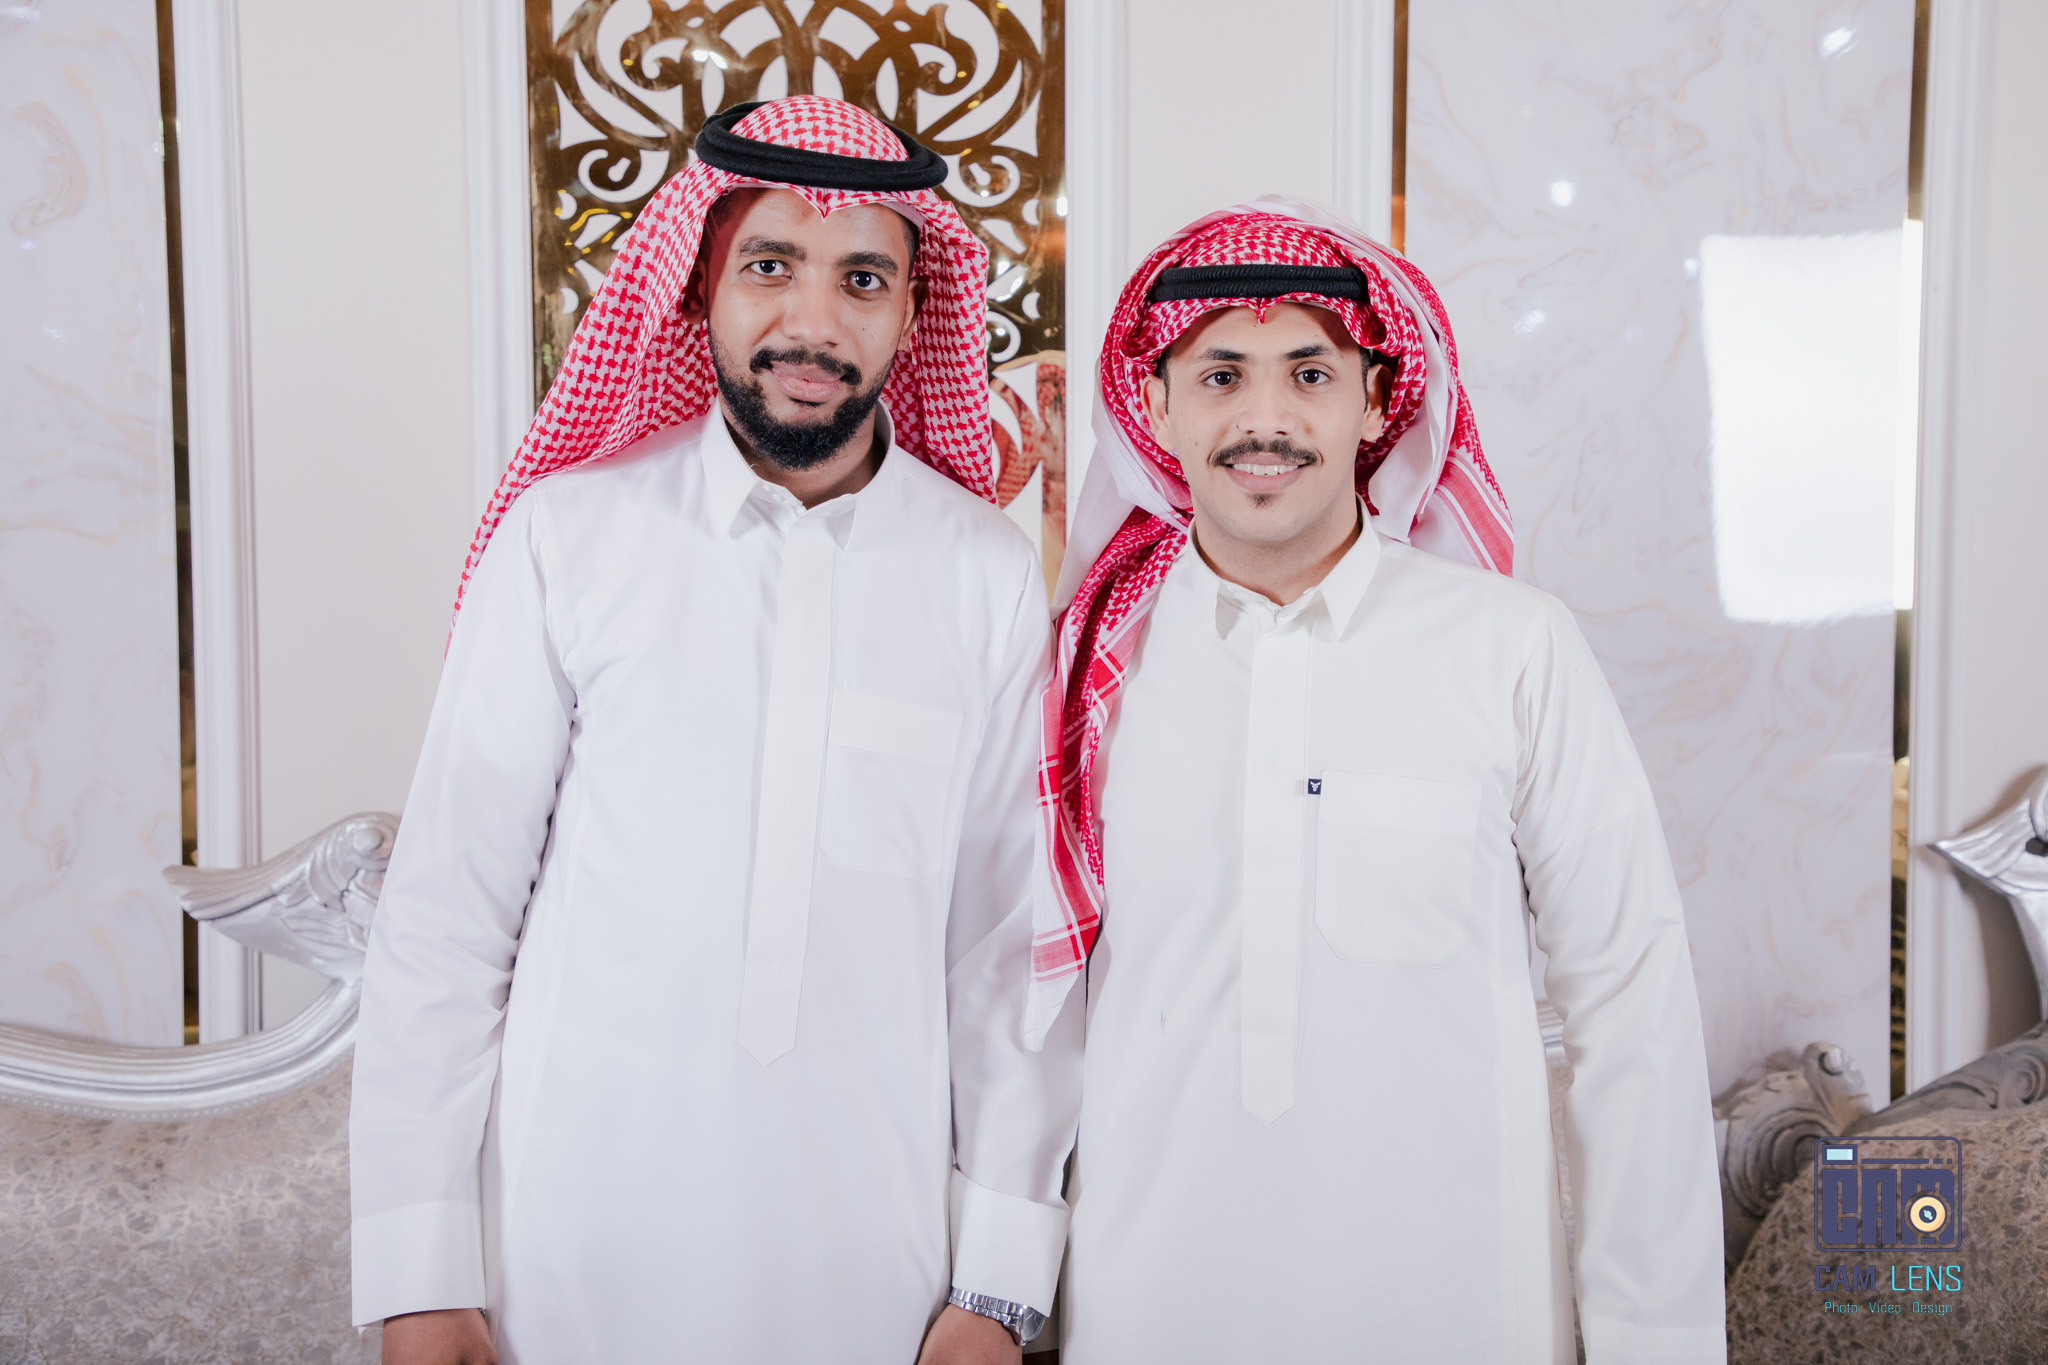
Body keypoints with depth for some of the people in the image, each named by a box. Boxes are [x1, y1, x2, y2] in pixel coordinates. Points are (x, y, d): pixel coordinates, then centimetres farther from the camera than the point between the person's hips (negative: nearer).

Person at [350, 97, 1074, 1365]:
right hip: (576, 1251, 0)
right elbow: (443, 914, -3)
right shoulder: (568, 533, -5)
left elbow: (1009, 938, 0)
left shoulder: (991, 573, -2)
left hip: (872, 1256, 1)